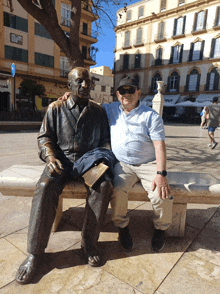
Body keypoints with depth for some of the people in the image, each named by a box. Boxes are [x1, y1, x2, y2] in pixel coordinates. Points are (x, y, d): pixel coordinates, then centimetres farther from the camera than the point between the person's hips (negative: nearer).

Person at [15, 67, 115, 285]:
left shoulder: (98, 111, 11)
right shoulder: (56, 108, 7)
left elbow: (105, 140, 15)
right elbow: (44, 137, 7)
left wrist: (103, 158, -5)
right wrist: (50, 156, -12)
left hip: (90, 160, 1)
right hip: (62, 159, 0)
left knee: (104, 185, -30)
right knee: (45, 187, -30)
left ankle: (89, 243, -11)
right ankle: (35, 252, -13)